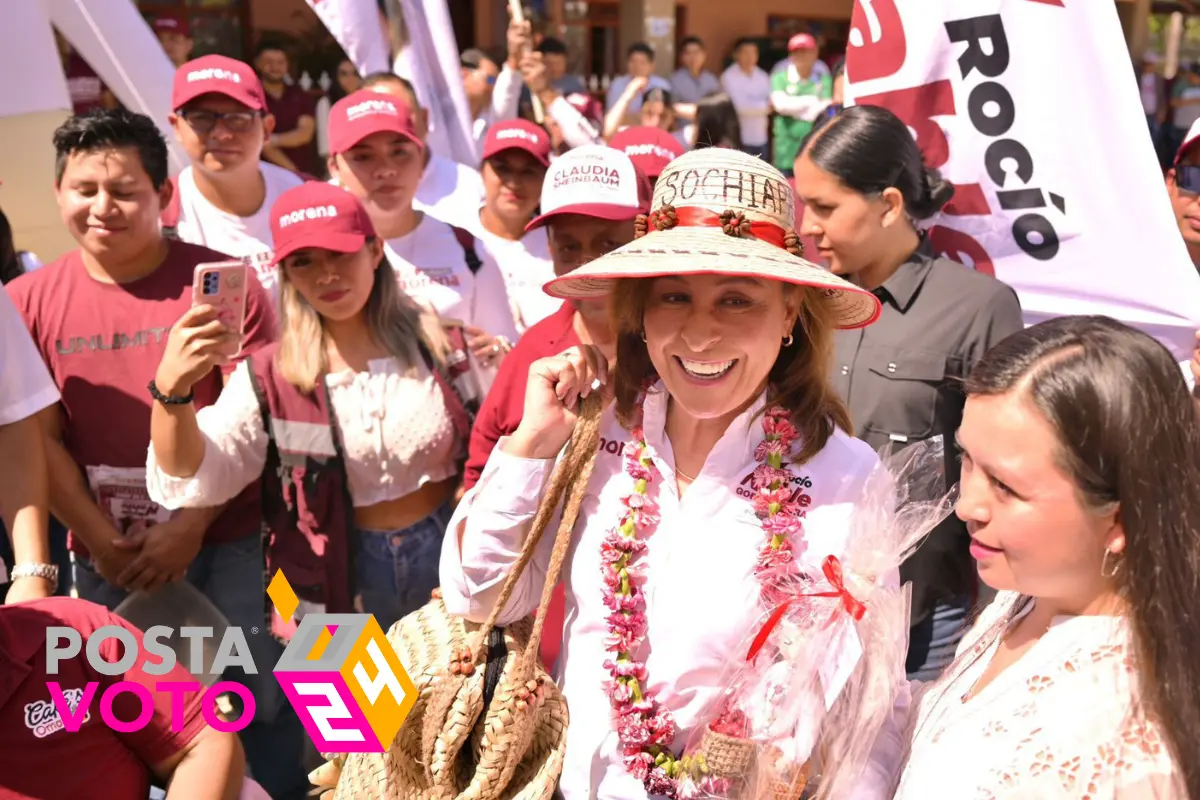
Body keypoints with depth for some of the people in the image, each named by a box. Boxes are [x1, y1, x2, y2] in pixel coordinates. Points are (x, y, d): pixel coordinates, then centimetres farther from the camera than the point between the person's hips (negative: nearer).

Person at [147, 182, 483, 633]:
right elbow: (190, 480, -18)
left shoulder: (441, 344, -5)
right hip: (345, 574, 0)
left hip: (451, 552, 1)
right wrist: (172, 389, -36)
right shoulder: (269, 377, -7)